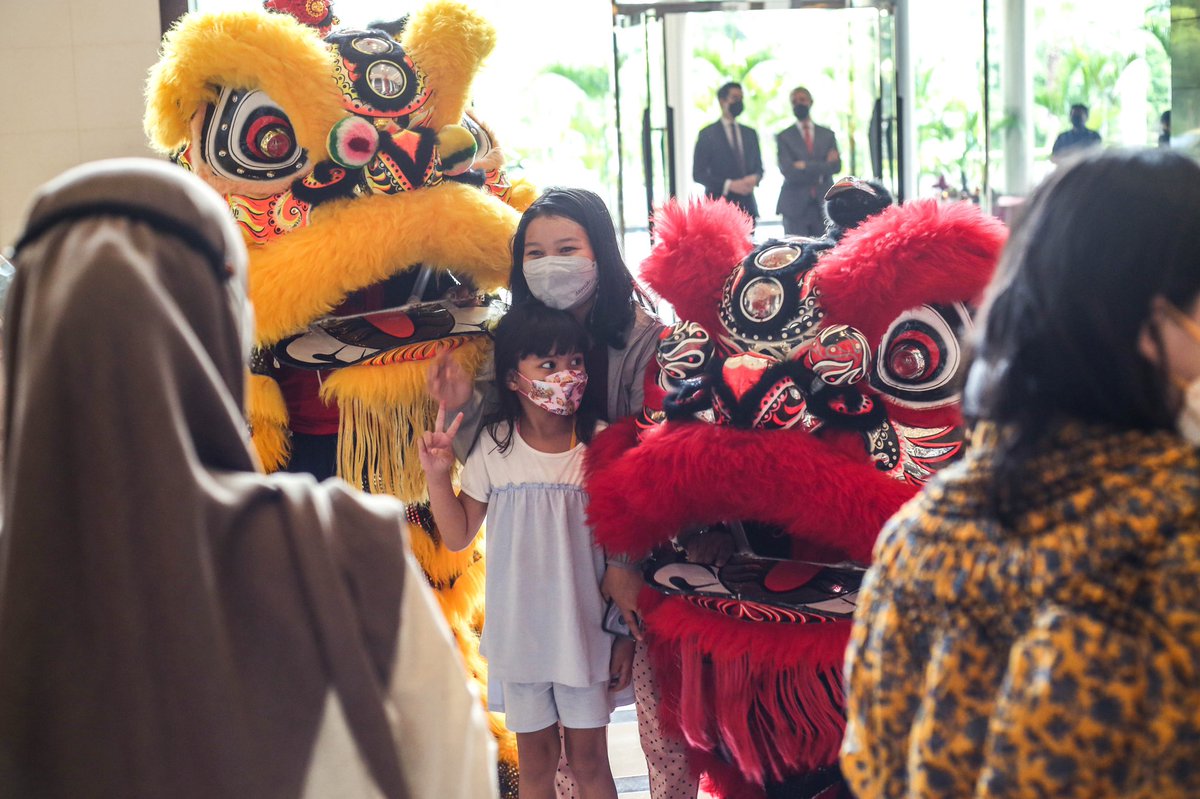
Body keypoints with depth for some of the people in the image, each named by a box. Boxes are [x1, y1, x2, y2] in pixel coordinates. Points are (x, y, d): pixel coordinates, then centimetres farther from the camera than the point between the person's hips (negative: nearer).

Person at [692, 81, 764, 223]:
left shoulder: (750, 133, 17)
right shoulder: (707, 134, 2)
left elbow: (758, 167, 21)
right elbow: (698, 174, -3)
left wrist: (754, 178, -4)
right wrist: (728, 185, -15)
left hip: (747, 205, 5)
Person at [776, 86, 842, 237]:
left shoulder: (828, 135, 13)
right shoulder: (783, 137, 6)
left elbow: (836, 166, 0)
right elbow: (788, 171, -8)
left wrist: (806, 166, -9)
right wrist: (822, 168, -7)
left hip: (824, 207, 2)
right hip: (795, 207, -2)